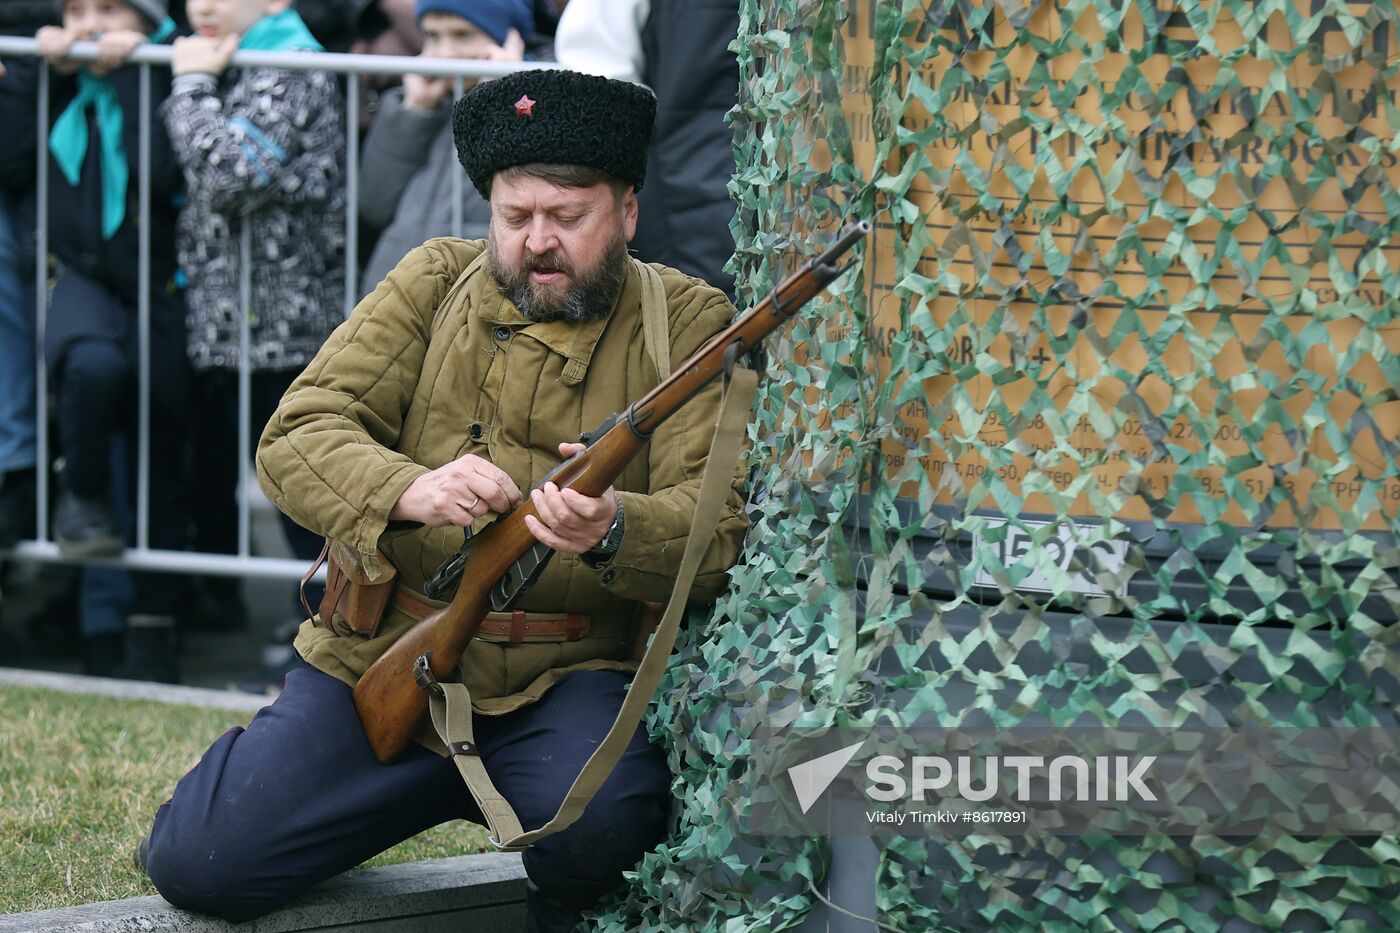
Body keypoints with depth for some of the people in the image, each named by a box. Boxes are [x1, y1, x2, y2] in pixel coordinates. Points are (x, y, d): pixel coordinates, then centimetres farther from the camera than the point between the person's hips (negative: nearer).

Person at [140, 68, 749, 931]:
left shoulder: (689, 326, 2)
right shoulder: (434, 285, 7)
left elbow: (722, 524, -9)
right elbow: (297, 439, -3)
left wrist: (612, 531, -33)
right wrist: (409, 492, -25)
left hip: (570, 679, -2)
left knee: (597, 819, -34)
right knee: (198, 861, -11)